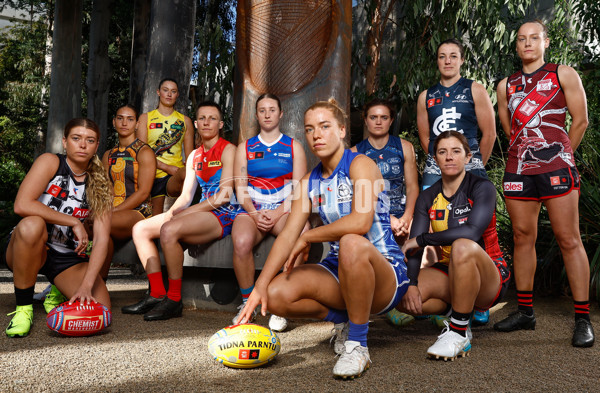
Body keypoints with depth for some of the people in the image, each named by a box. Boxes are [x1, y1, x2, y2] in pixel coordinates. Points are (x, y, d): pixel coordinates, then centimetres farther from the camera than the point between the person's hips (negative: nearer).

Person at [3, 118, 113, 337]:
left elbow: (102, 239, -11)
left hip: (69, 258, 3)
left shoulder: (99, 185, 0)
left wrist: (86, 285, -25)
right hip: (31, 249, -2)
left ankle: (58, 292, 17)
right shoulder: (50, 162, -7)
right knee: (32, 224, -37)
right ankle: (23, 307, -18)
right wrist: (74, 222, -20)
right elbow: (21, 205, -23)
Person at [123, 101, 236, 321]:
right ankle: (157, 294, -5)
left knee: (168, 229, -31)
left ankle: (174, 300, -20)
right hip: (201, 213, 8)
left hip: (223, 216, -8)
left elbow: (224, 196, -14)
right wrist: (170, 213, -6)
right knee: (140, 228, -3)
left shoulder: (228, 150, -4)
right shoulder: (194, 156, 20)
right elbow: (186, 196, 16)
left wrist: (178, 213, -15)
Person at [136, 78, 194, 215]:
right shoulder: (145, 118, 13)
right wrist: (167, 168, -10)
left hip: (176, 174, -1)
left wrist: (187, 168, -10)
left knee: (187, 174, -38)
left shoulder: (185, 120, 17)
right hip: (153, 175, 1)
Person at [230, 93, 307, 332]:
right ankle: (247, 303, -14)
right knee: (241, 242, -34)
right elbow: (240, 188, 8)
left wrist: (276, 214, -13)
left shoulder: (294, 147, 13)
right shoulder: (245, 148, 18)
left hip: (284, 209, -1)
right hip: (252, 209, 1)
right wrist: (255, 214, -11)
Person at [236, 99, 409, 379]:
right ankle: (342, 320, 9)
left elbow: (361, 221, -29)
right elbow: (287, 235, -3)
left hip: (385, 271, -6)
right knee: (276, 295, -16)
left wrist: (308, 238, -17)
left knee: (351, 243, -39)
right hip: (339, 272, 6)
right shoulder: (309, 183, 8)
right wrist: (260, 286, -16)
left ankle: (358, 346, -21)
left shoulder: (360, 165, -11)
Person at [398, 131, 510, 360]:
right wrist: (411, 283, -22)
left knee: (462, 247, -38)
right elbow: (413, 245, -5)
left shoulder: (482, 187, -8)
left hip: (490, 275, -4)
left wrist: (421, 239, -20)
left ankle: (459, 332, -23)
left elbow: (472, 232, -26)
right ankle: (457, 307, 5)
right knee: (402, 297, -24)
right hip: (449, 271, 5)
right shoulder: (428, 198, 4)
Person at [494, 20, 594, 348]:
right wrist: (526, 152, 16)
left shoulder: (563, 74, 7)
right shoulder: (506, 85, 16)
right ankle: (525, 312, 15)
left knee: (568, 239, -5)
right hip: (518, 168, 4)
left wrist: (559, 155, 10)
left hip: (556, 167, -3)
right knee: (522, 237, 6)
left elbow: (580, 121, 6)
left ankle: (583, 319, 0)